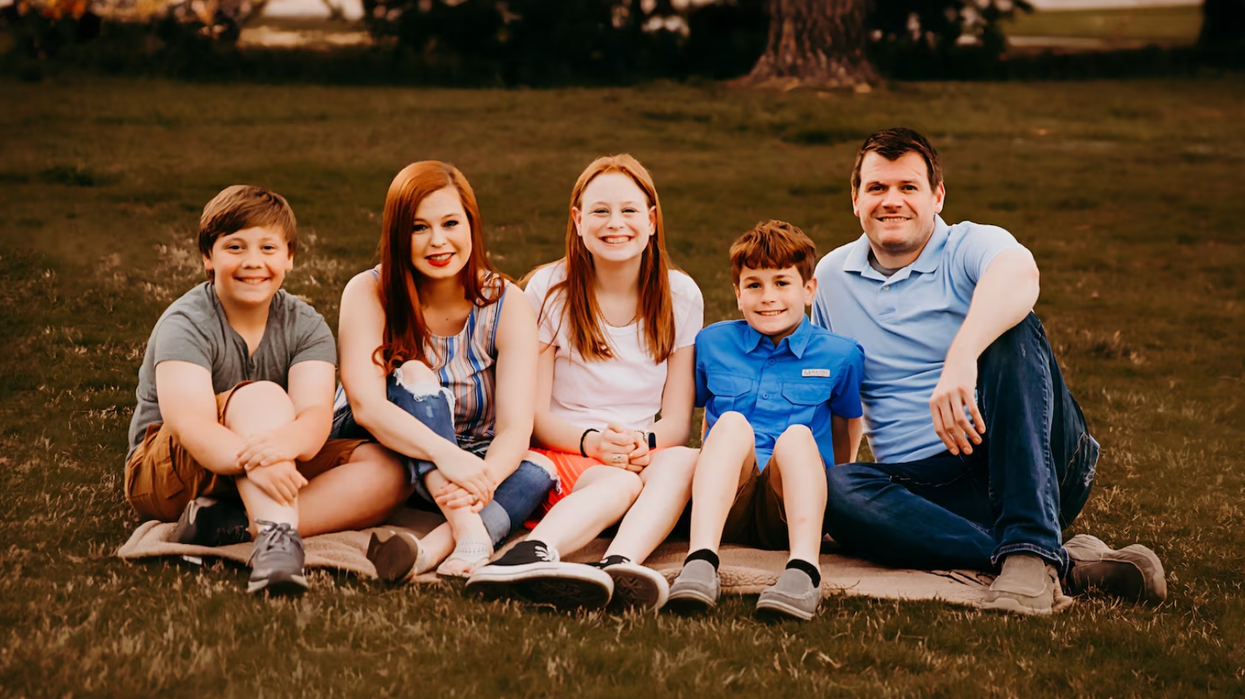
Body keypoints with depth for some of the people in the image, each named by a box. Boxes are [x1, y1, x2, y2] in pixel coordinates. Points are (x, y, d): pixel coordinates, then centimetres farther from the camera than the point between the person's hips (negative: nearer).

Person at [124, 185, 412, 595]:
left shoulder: (305, 326, -2)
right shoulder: (185, 324, -14)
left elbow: (316, 413, -21)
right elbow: (191, 423, -32)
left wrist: (286, 441, -47)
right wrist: (252, 459, -54)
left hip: (275, 472, 5)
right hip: (165, 477, -5)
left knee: (384, 469, -19)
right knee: (261, 396, -31)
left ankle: (227, 526, -34)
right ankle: (276, 542, -50)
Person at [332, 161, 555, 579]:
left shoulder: (506, 305, -10)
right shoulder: (368, 294, -14)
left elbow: (515, 429, -20)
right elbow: (366, 404, -29)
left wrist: (486, 479, -43)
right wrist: (445, 454, -45)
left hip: (467, 462, 2)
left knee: (537, 474, -29)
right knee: (414, 376, -31)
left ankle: (435, 547, -50)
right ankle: (468, 529, -49)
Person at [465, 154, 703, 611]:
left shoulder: (680, 295, 6)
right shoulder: (549, 291, 1)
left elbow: (678, 419, 4)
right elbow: (536, 414, -2)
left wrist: (644, 443, -20)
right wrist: (591, 441, -22)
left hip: (647, 458, 2)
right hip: (563, 455, -2)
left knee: (683, 461, -33)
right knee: (618, 483, -37)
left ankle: (621, 564, -61)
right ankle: (530, 556, -66)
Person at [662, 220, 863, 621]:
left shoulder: (839, 355, 12)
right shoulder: (712, 343, 16)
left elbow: (845, 441, 22)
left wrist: (832, 495, 15)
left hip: (789, 511, -1)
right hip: (729, 504, 1)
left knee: (797, 435, -31)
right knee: (732, 422, -29)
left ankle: (803, 569, -54)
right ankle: (700, 561, -50)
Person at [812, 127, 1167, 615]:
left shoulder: (972, 246, -2)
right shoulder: (831, 277, 14)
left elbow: (1019, 274, -29)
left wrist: (962, 356, -47)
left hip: (1029, 467, -3)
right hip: (928, 488, 3)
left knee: (1009, 331, -28)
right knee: (830, 489, -29)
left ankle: (1031, 549, -39)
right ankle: (1067, 564, -35)